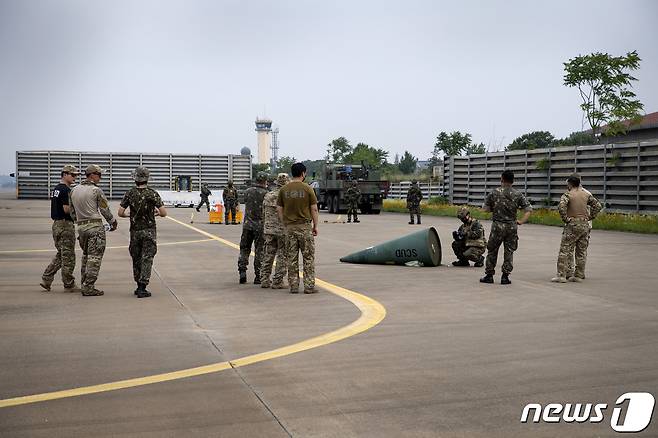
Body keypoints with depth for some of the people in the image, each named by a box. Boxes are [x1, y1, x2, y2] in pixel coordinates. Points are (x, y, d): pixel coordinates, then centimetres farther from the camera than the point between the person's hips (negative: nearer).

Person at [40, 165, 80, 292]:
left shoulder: (55, 189, 15)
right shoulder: (65, 190, -15)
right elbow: (67, 209, -21)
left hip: (56, 224, 9)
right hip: (65, 224, -9)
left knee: (60, 254, 16)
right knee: (68, 256, -1)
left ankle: (46, 279, 11)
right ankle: (69, 285, 5)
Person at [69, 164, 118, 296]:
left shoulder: (74, 190, 11)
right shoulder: (96, 190, -9)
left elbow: (72, 211, 16)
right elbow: (105, 210, -5)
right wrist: (113, 222, 10)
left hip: (81, 226, 7)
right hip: (95, 226, -7)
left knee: (86, 255, 18)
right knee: (94, 257, -4)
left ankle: (84, 284, 19)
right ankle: (89, 287, -6)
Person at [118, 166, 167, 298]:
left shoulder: (129, 194, -2)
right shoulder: (152, 194, -9)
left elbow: (120, 213, -4)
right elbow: (163, 213, -12)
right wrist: (157, 213, 10)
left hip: (135, 231, 2)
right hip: (149, 231, -2)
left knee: (136, 259, 15)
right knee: (147, 259, 0)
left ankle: (139, 286, 21)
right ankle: (142, 288, -6)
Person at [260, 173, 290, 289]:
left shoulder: (267, 196, 7)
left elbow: (263, 215, 13)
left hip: (269, 230, 5)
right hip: (283, 230, -5)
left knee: (268, 256, 13)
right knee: (282, 257, 3)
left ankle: (264, 280, 14)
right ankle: (277, 282, 3)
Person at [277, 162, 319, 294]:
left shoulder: (283, 189, 4)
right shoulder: (307, 189, -5)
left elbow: (279, 209, 5)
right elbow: (314, 209, -4)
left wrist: (285, 224, 14)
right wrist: (315, 226, 4)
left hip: (289, 227, 3)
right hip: (305, 226, -3)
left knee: (292, 258, 8)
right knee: (308, 257, 4)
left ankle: (293, 286, 10)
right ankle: (309, 286, 3)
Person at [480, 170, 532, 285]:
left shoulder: (495, 192, -4)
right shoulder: (518, 194, 1)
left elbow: (486, 208, 2)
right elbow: (529, 210, -2)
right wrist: (521, 222, 1)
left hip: (498, 225, -1)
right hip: (512, 226, 1)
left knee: (492, 251, 10)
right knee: (509, 252, 9)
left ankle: (489, 275, 12)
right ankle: (505, 276, 8)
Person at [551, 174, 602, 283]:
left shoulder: (568, 194, -7)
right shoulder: (587, 194, 9)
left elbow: (561, 206, -23)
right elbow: (597, 205, 13)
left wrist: (565, 219, -12)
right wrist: (590, 217, 12)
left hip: (572, 225, -5)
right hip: (585, 225, 5)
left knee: (565, 250, -3)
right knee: (581, 252, 10)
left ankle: (561, 275, -8)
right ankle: (579, 275, 13)